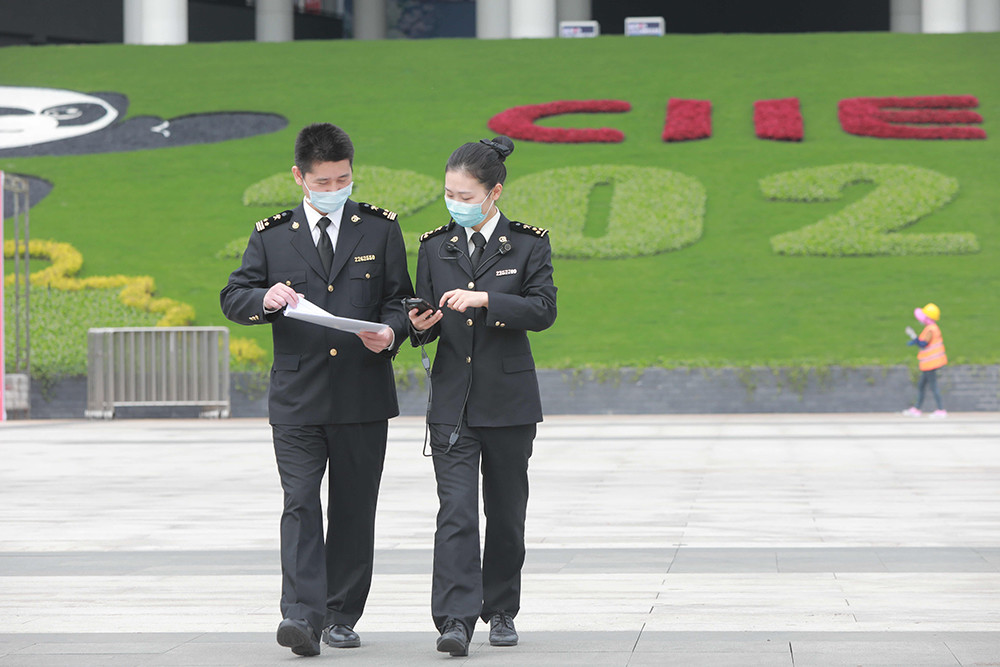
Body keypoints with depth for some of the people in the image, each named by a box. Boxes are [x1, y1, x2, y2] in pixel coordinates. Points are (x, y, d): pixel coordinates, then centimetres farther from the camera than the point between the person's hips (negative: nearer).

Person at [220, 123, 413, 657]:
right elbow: (232, 298, 9)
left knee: (353, 509, 6)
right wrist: (265, 299, -13)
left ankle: (341, 617, 15)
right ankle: (302, 614, -18)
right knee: (300, 505, -11)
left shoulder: (380, 228, 8)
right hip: (297, 397, -1)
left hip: (363, 394, 1)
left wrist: (390, 332, -13)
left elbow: (399, 298, 8)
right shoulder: (271, 235, 8)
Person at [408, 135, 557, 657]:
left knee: (505, 512, 10)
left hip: (508, 399, -1)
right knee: (455, 512, -12)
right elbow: (426, 315, 11)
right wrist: (421, 326, -13)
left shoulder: (528, 244, -1)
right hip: (452, 400, 1)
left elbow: (543, 310, -10)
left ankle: (501, 611, 25)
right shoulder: (435, 246, 7)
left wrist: (485, 299, -22)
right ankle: (456, 620, -18)